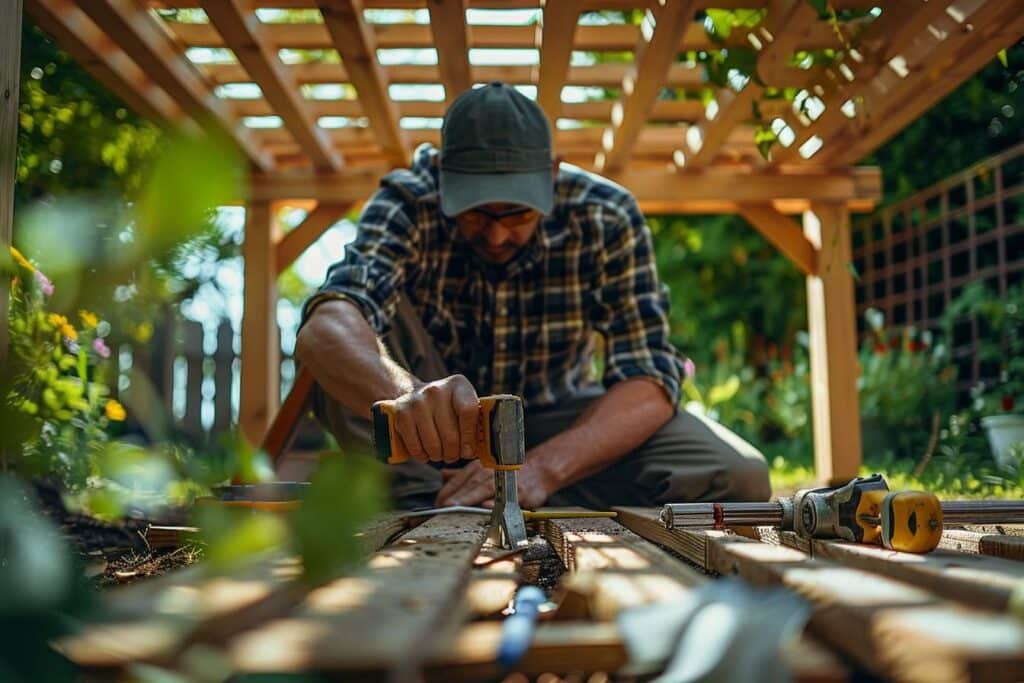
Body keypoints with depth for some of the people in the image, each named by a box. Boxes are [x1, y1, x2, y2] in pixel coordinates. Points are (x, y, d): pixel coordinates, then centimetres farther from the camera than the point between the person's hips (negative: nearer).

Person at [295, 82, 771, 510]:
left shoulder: (606, 218, -18)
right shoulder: (408, 204, -22)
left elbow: (649, 379, -23)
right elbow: (325, 325, -39)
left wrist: (542, 467, -40)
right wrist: (405, 395, -62)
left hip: (553, 423, 2)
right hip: (442, 425, -2)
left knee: (739, 477, -23)